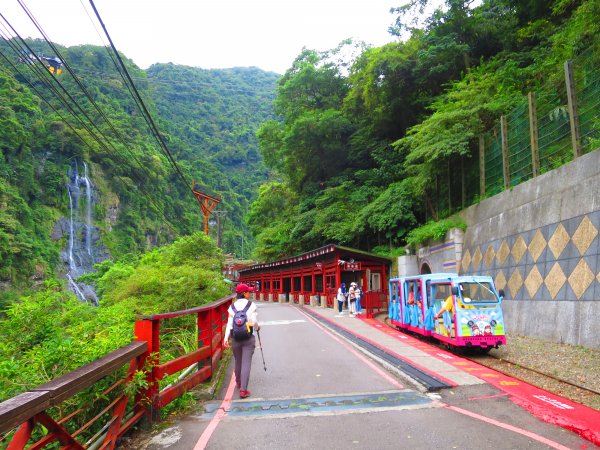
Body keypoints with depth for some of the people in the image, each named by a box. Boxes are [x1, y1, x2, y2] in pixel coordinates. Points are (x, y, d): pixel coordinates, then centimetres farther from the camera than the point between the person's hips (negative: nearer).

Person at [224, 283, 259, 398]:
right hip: (249, 338, -3)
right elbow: (254, 321, -7)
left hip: (236, 338, 4)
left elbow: (229, 323, -4)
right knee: (246, 363, -2)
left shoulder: (232, 306, 1)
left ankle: (239, 383, 39)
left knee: (238, 362, 19)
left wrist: (226, 338, -4)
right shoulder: (251, 305, -7)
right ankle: (243, 389, -5)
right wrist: (257, 328, 14)